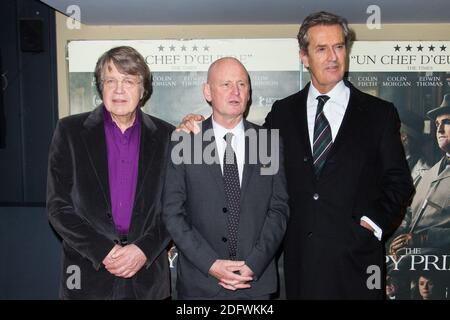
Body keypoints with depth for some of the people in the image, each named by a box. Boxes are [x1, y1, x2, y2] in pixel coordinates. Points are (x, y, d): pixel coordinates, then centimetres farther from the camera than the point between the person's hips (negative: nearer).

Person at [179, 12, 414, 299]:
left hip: (355, 258, -1)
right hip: (299, 257, 1)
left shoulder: (380, 113, 3)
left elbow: (399, 182, 5)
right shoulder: (283, 112, 7)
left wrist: (374, 222, -9)